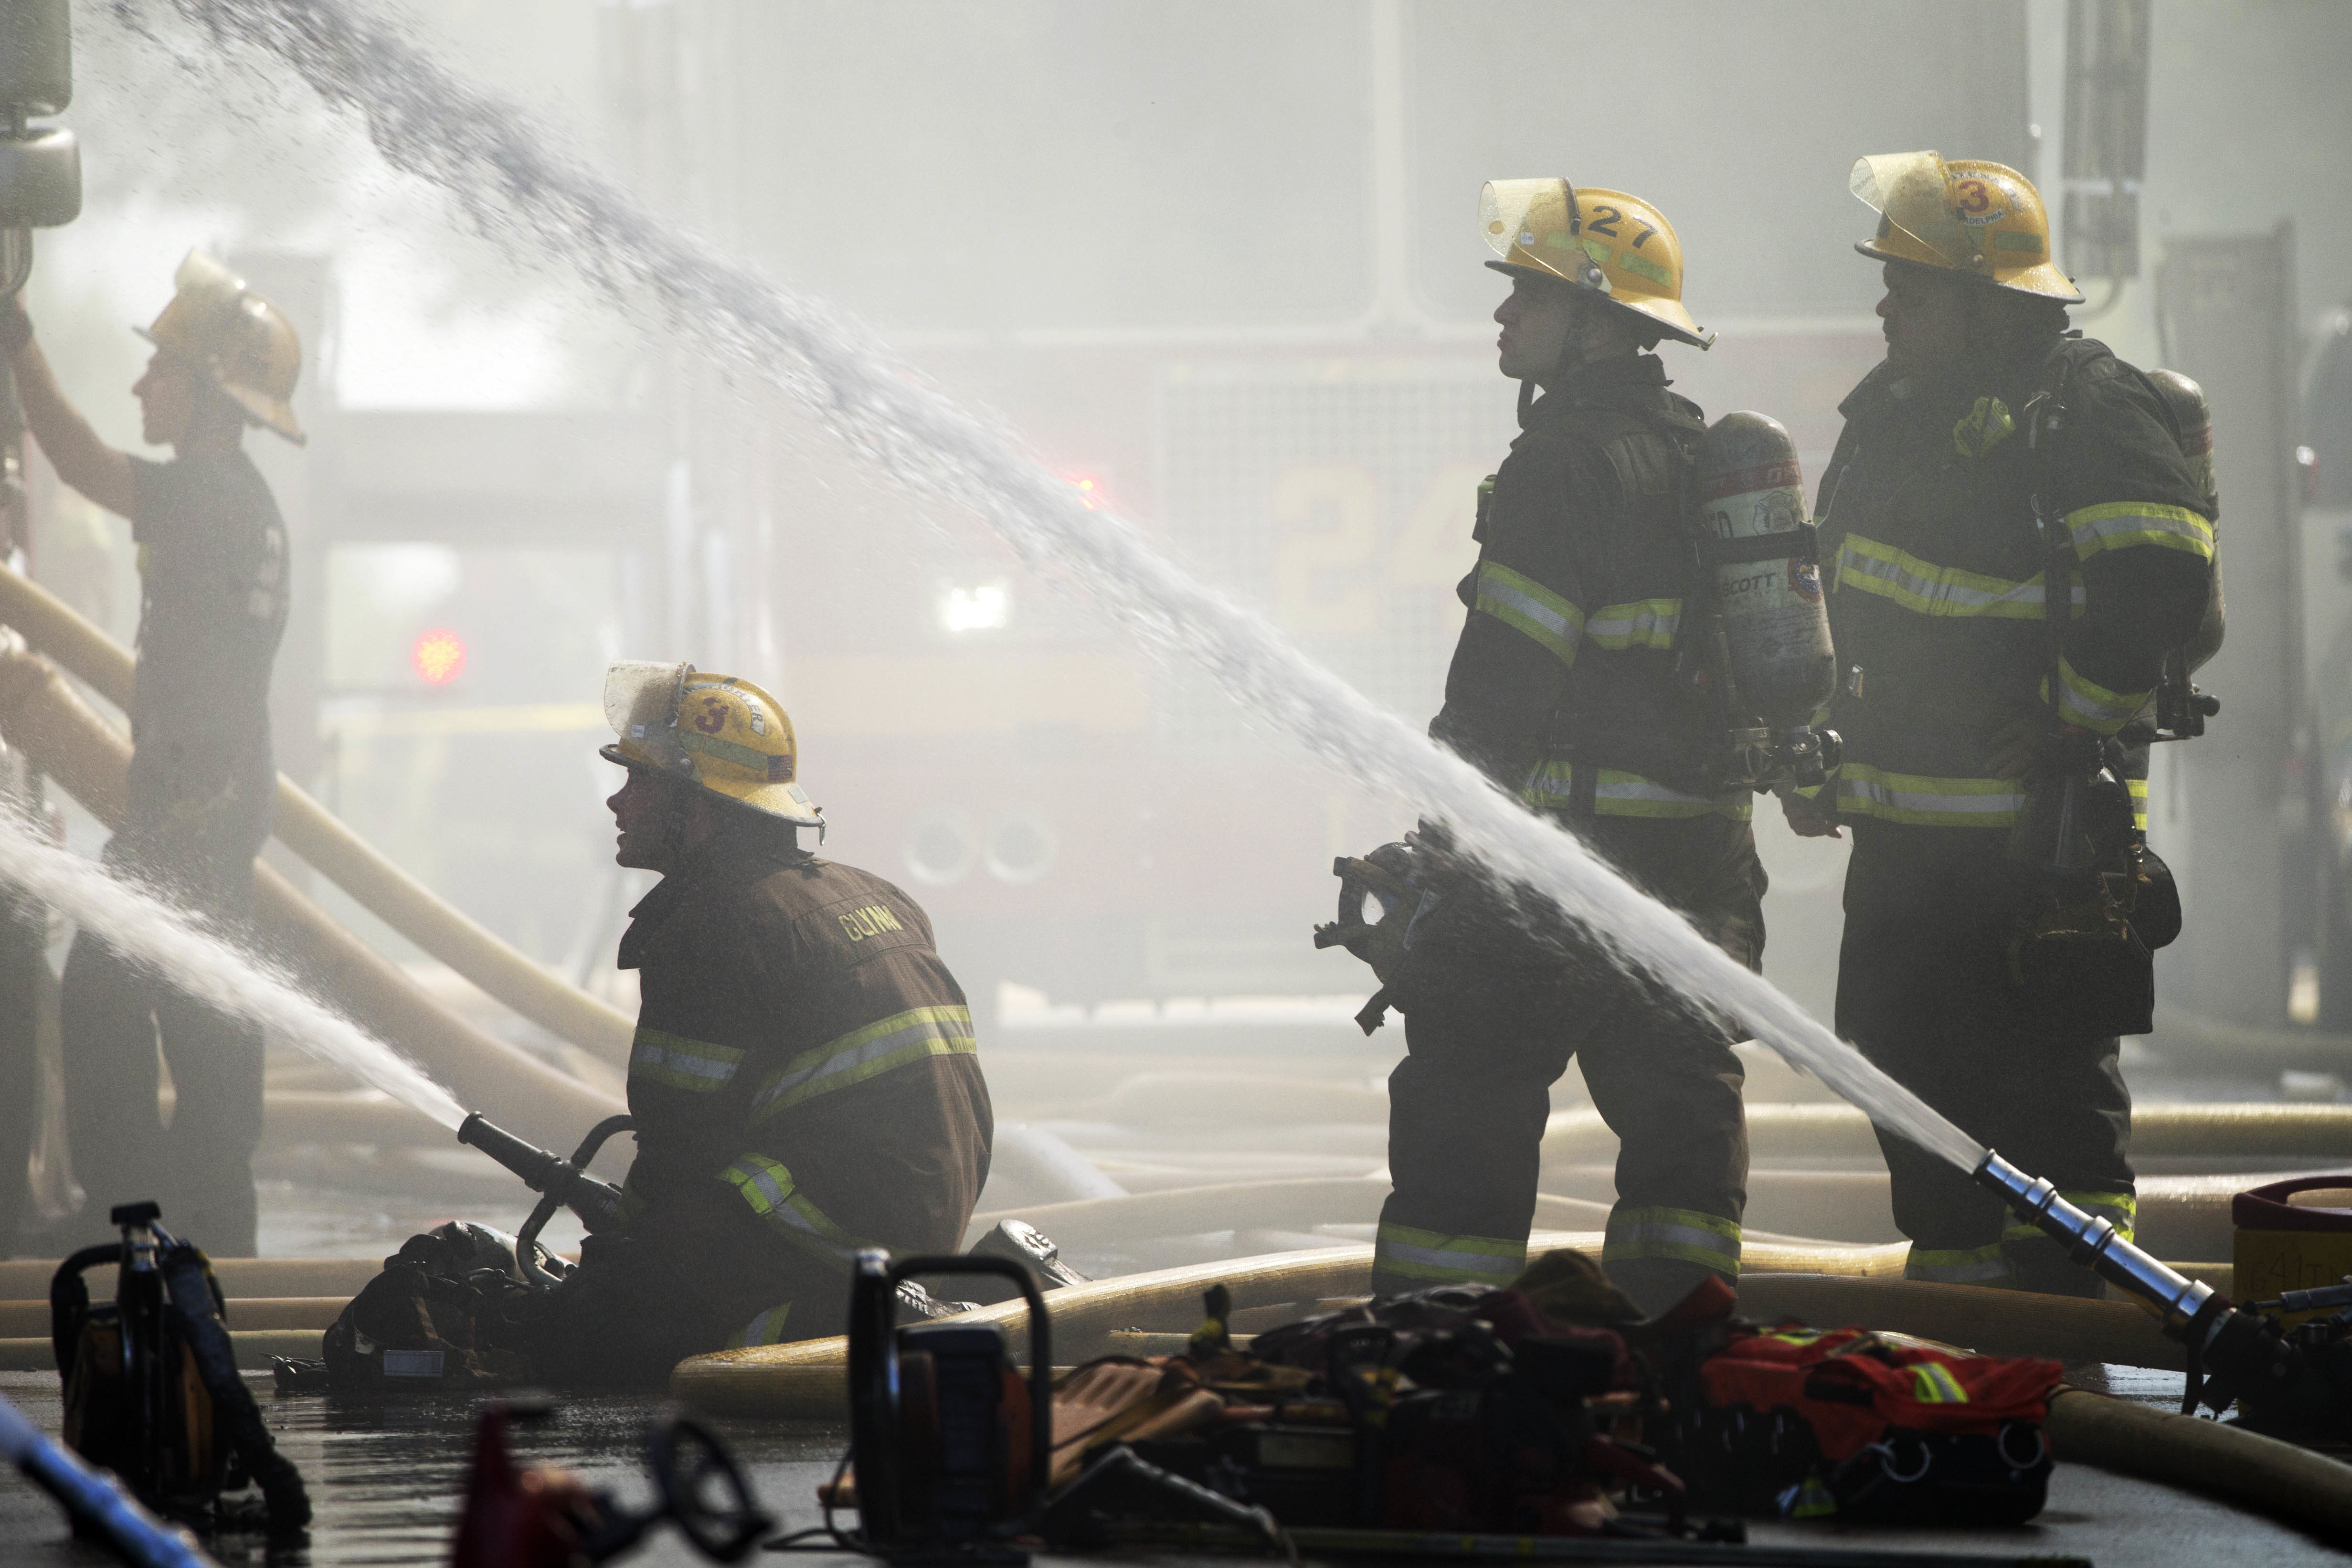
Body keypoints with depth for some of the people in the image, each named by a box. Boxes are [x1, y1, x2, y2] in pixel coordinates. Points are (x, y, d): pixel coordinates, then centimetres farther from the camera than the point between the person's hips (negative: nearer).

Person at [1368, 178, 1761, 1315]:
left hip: (1571, 844, -8)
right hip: (1707, 859, 8)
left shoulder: (1566, 462, -13)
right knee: (1676, 1097, 10)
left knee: (1467, 1096, -3)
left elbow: (1506, 675, -17)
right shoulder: (1708, 456, 14)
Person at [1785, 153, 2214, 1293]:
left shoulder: (2086, 409, -12)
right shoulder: (1891, 410, 14)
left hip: (2035, 827, -9)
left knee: (2045, 1068, -7)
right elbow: (1835, 596, 25)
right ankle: (1954, 1282, 24)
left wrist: (2072, 721, -20)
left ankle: (2063, 1300, -2)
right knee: (1909, 1065, 13)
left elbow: (2157, 579, -21)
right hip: (1902, 824, 9)